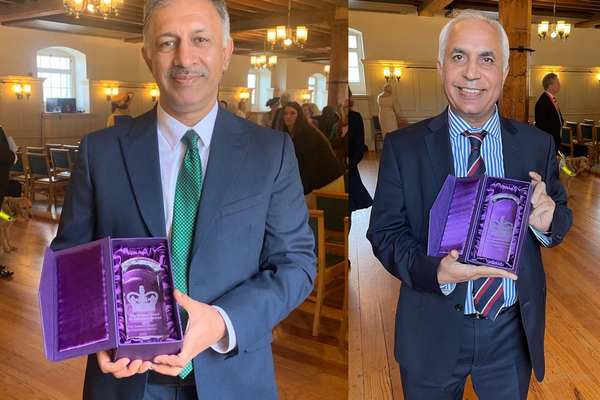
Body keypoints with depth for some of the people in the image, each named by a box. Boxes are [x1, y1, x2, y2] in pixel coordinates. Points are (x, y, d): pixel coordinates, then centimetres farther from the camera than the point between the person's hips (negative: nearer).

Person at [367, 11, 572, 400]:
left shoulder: (537, 144, -2)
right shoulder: (402, 146, -8)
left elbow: (562, 219, 5)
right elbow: (384, 232, -9)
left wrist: (548, 219, -19)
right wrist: (437, 271, -27)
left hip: (513, 330, 2)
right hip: (434, 333, -1)